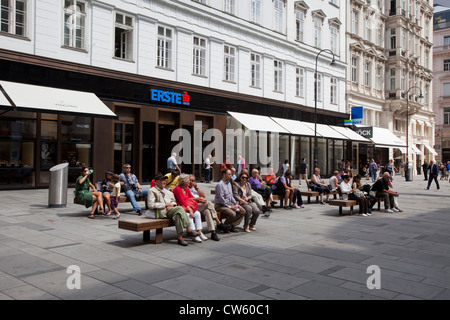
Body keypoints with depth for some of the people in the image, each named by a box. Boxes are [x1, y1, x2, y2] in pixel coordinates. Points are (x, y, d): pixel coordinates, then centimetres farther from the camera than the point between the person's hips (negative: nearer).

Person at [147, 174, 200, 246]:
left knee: (177, 215, -29)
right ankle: (189, 230, -26)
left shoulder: (167, 191, 28)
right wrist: (165, 204, -9)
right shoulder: (152, 191, 4)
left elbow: (174, 201, 30)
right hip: (161, 212, -7)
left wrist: (171, 204, 4)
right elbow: (151, 205, -8)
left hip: (170, 210, 7)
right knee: (179, 209, -28)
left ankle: (180, 237, -30)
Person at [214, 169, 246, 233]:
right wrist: (230, 207, -18)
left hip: (229, 203, 9)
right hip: (220, 205, -9)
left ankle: (232, 226, -2)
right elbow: (221, 199, -20)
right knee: (233, 214, -31)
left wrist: (236, 204, 6)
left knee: (243, 211, -4)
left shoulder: (229, 183, 13)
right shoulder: (220, 184, -16)